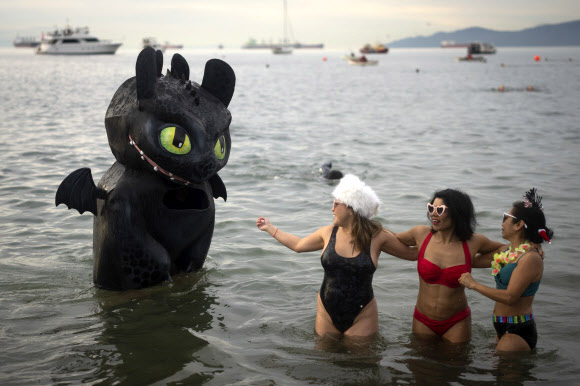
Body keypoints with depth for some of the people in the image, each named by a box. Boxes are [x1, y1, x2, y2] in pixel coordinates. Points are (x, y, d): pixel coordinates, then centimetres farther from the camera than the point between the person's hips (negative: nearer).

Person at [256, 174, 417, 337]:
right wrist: (270, 228, 24)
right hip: (327, 315, 3)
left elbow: (412, 253, 1)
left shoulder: (377, 237, -10)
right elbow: (298, 245, 18)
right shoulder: (328, 233, 0)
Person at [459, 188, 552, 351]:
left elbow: (510, 297, -23)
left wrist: (474, 284, -17)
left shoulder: (531, 258, -16)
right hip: (502, 326, 9)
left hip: (518, 332, -9)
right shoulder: (507, 251, 9)